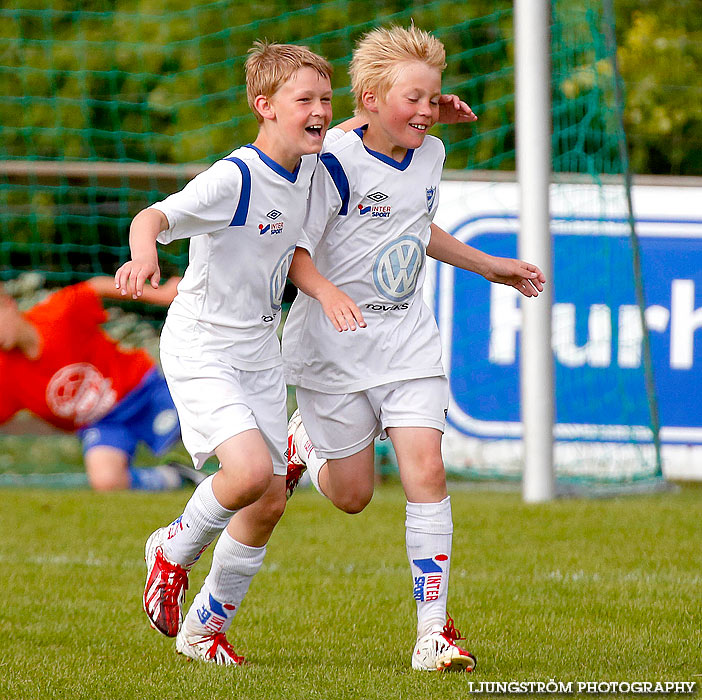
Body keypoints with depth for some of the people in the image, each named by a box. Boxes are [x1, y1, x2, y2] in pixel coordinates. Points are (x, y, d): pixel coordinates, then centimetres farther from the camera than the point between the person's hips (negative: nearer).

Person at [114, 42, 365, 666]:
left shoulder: (308, 169, 1)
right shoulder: (234, 178, -22)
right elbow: (152, 217, -32)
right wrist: (144, 253, -53)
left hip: (260, 351, 8)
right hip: (201, 349, -8)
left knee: (270, 502, 6)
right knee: (250, 470, -25)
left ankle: (207, 626, 23)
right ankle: (174, 552, 4)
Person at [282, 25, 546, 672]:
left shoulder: (430, 156, 5)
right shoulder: (335, 164, -17)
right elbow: (294, 252, -17)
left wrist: (490, 266, 28)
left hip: (409, 344, 4)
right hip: (336, 350, -4)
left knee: (426, 473, -11)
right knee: (353, 496, 4)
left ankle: (434, 631, -9)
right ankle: (305, 440, 41)